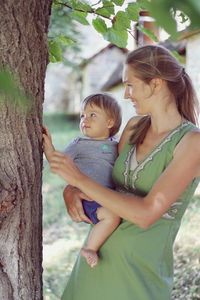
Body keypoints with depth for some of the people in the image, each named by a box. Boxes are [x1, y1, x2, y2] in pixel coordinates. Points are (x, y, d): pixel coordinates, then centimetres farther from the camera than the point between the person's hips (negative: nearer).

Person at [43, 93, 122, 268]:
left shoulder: (115, 146, 15)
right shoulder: (79, 144, 2)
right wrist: (49, 147, -13)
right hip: (86, 199, -6)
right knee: (112, 216, -28)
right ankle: (90, 248, -12)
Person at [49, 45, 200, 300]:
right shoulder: (134, 127, 3)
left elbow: (147, 213, -24)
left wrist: (79, 179, -22)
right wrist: (71, 190, -8)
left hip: (141, 268, -6)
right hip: (97, 255, 6)